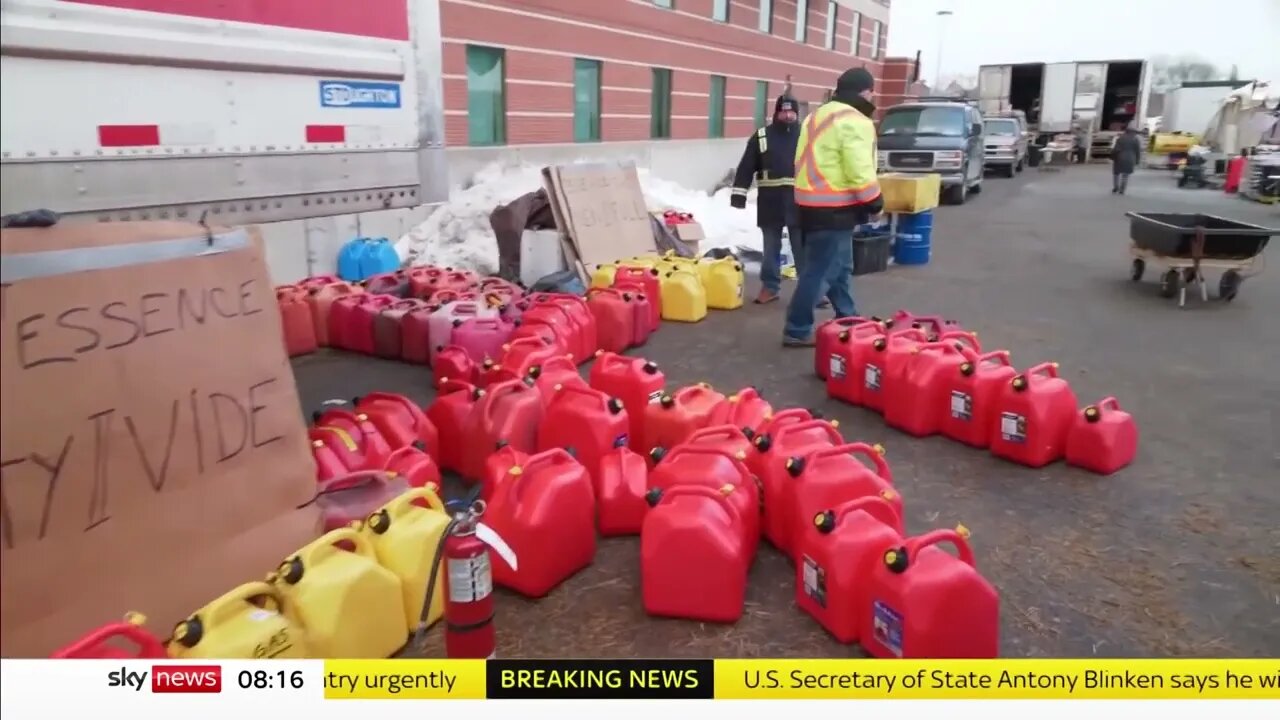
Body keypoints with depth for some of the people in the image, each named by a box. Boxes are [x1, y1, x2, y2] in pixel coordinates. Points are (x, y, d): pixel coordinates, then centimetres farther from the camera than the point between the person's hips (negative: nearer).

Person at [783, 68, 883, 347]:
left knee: (840, 268, 19)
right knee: (821, 271, -5)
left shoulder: (821, 115, 18)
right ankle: (797, 330, 0)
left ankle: (848, 321, 29)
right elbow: (859, 171, -20)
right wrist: (875, 203, -8)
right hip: (833, 208, -10)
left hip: (813, 202, 10)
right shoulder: (853, 121, -14)